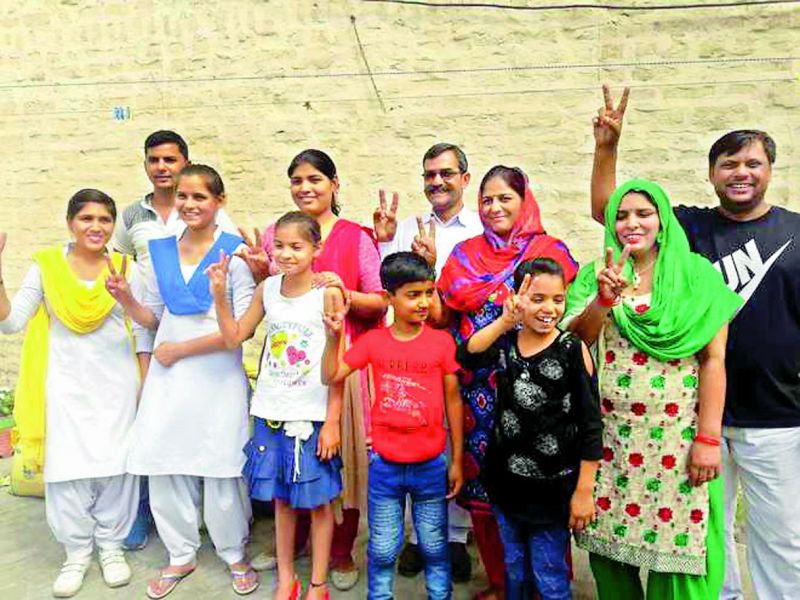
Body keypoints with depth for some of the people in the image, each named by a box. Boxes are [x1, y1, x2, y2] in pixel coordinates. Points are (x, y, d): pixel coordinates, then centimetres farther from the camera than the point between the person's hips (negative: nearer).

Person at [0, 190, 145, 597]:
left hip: (117, 385, 0)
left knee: (114, 465, 5)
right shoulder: (46, 266, -2)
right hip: (66, 385, 0)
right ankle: (77, 552, 21)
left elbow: (143, 333, 2)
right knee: (66, 468, 2)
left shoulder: (125, 269, -1)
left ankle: (112, 545, 24)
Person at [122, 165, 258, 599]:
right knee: (165, 465, 8)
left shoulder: (233, 252, -7)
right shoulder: (161, 250, 9)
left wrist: (180, 349, -10)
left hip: (218, 376, -4)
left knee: (221, 468, 3)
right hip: (167, 377, 5)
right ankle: (181, 555, 29)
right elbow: (153, 316, 14)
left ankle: (235, 555, 26)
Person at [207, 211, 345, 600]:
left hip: (313, 416, -4)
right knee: (281, 498, 16)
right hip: (271, 413, 4)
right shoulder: (267, 288, 2)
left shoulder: (327, 293, -11)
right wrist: (219, 294, -3)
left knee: (318, 501, 8)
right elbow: (234, 337, 9)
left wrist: (332, 422, -11)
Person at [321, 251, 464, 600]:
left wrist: (456, 461, 1)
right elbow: (331, 377, -2)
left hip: (431, 465, 0)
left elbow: (453, 400, -2)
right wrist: (334, 336, -17)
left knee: (434, 547, 16)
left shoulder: (442, 341, -7)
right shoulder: (373, 341, -4)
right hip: (384, 465, 1)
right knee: (382, 550, 14)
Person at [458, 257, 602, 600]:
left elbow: (590, 425, -10)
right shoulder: (505, 343, 0)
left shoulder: (573, 350, -12)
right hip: (507, 480, 4)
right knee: (513, 570, 21)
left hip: (553, 488, -4)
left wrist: (584, 490, -10)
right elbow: (466, 356, -21)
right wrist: (505, 322, -30)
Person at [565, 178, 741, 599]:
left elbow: (714, 360, -4)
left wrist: (708, 438, -8)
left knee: (678, 540, 3)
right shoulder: (597, 274, 6)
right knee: (607, 532, 9)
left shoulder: (696, 275, 0)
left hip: (677, 434, -2)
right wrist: (604, 297, -22)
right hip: (611, 432, 2)